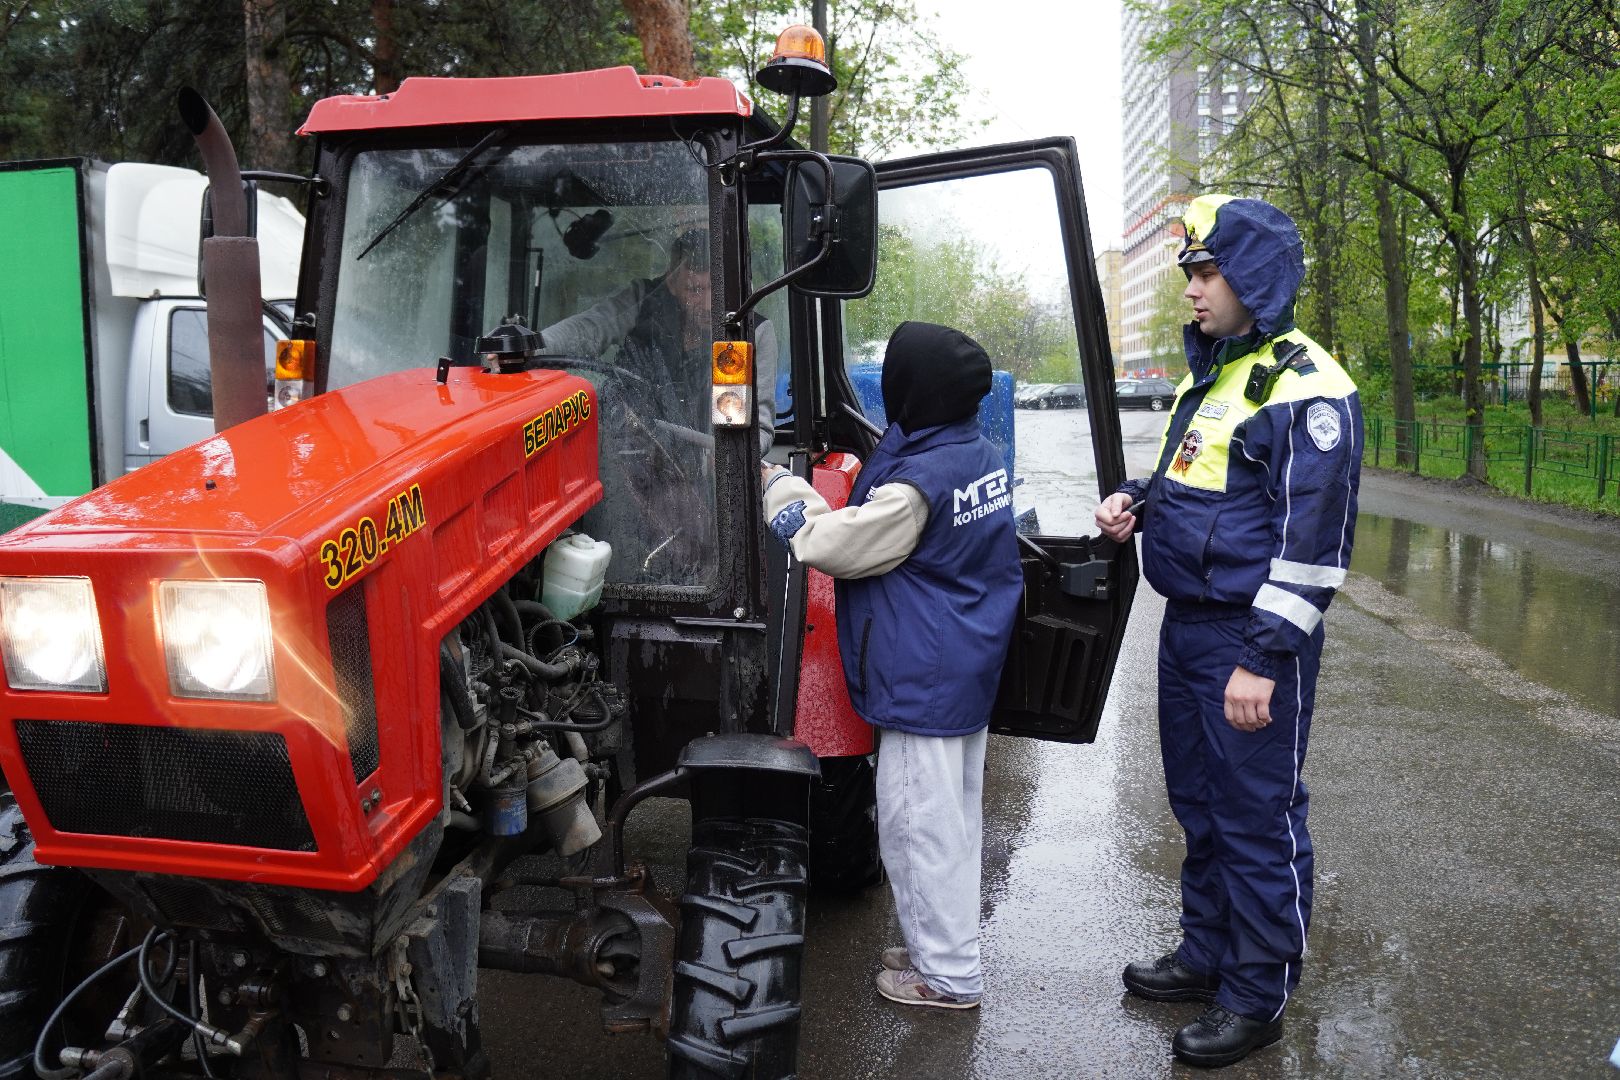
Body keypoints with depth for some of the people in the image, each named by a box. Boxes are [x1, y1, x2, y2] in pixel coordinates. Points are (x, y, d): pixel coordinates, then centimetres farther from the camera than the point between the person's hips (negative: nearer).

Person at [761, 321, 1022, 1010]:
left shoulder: (918, 482, -24)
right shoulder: (983, 457, 5)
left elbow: (833, 545, -17)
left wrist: (780, 487, -4)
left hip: (923, 682, -9)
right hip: (972, 671, 10)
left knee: (920, 824, 4)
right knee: (954, 818, 20)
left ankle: (947, 974, 16)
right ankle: (943, 945, 35)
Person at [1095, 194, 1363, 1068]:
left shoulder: (1304, 388, -15)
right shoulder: (1207, 373, 13)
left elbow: (1312, 540, -19)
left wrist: (1264, 659, -21)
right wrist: (1136, 502, 5)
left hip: (1252, 640, -9)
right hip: (1185, 627, 9)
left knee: (1257, 821, 3)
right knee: (1199, 804, 19)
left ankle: (1258, 997, 18)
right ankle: (1206, 954, 36)